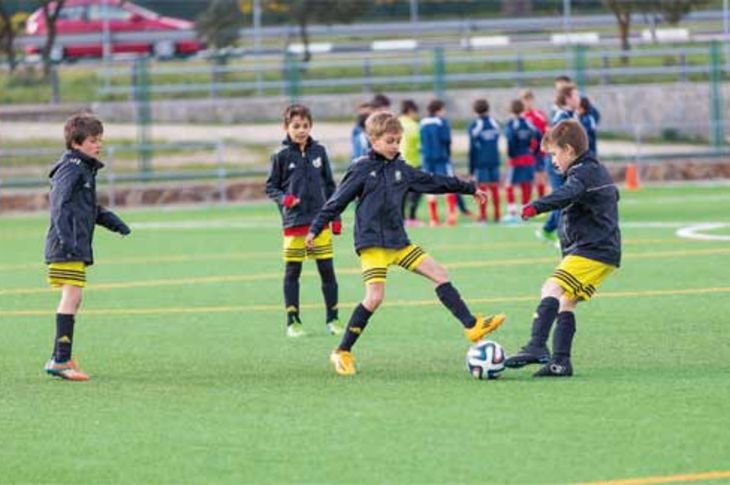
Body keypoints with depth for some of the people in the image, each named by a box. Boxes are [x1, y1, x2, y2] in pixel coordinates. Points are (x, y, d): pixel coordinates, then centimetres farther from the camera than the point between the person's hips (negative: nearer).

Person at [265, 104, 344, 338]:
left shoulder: (319, 151, 6)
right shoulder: (281, 156, -2)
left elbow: (329, 185, 12)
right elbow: (270, 187, 3)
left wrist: (335, 216, 10)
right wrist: (283, 199, -17)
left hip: (320, 220, 2)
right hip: (294, 222, -2)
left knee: (327, 269, 2)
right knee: (292, 272, 3)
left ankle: (332, 319, 11)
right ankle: (293, 322, 11)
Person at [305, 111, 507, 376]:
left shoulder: (401, 170, 10)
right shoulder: (361, 170, -7)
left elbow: (433, 182, 21)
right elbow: (338, 200, -5)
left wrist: (469, 188, 27)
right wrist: (316, 228, -7)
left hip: (398, 241, 6)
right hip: (371, 243, -6)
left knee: (440, 274, 0)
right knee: (375, 297, -14)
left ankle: (472, 325, 2)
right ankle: (343, 352, -3)